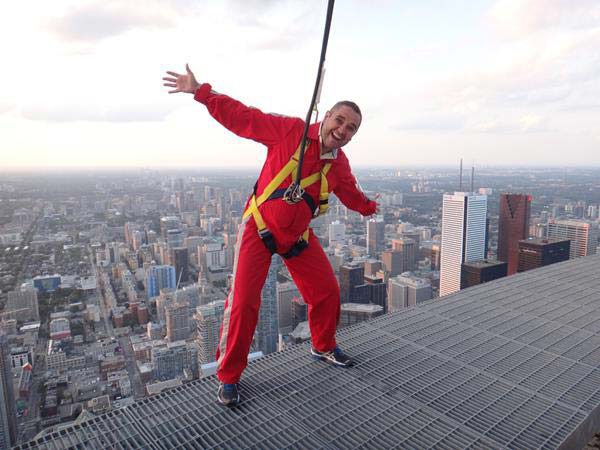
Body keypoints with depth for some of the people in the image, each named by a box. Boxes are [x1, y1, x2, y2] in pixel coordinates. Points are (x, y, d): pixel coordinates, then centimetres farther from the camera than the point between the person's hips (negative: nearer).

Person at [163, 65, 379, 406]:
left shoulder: (339, 164, 2)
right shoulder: (291, 131, -15)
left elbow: (350, 193, 24)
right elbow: (242, 117, -13)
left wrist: (368, 207, 39)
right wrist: (200, 91, -17)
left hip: (298, 235, 6)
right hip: (259, 228, -6)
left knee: (327, 290, 11)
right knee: (243, 303, -10)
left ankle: (324, 347, 39)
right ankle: (229, 377, 10)